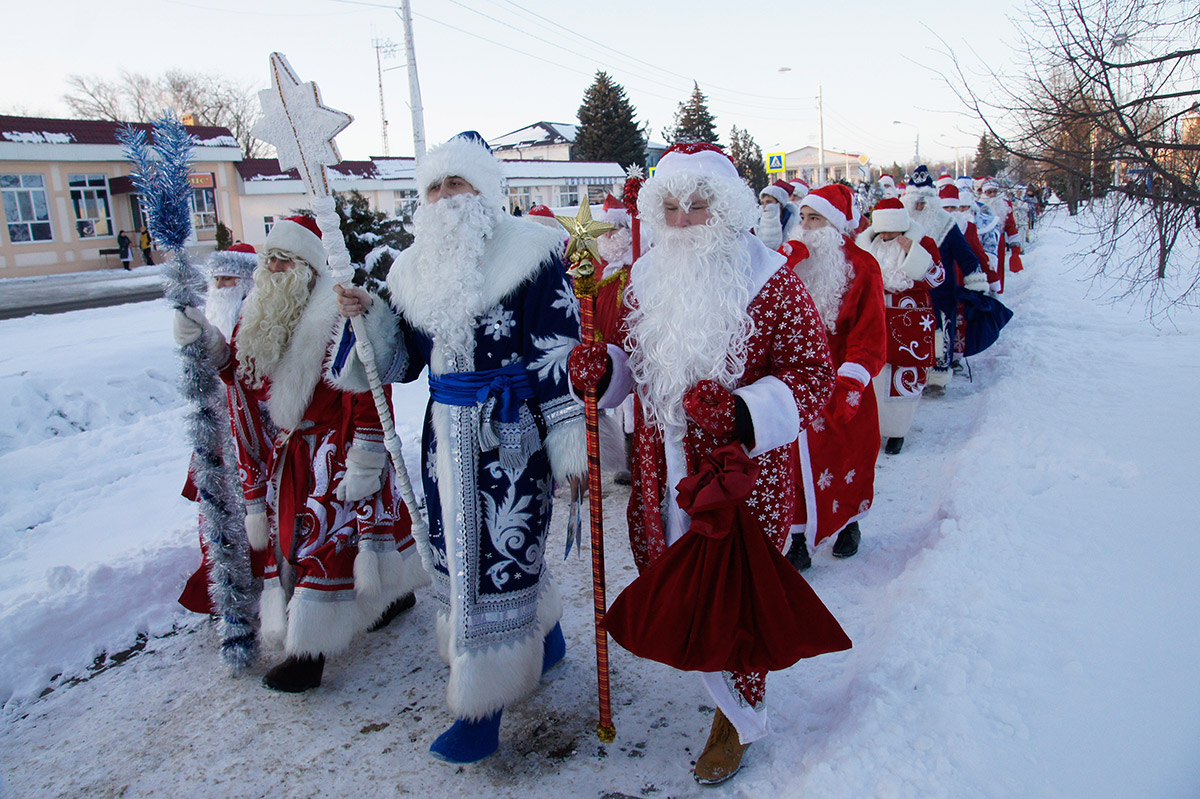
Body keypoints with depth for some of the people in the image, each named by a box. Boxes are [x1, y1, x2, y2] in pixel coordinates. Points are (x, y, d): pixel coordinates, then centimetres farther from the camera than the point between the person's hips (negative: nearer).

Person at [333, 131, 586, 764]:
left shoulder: (528, 253, -7)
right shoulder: (415, 268, 11)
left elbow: (558, 355, -11)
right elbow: (403, 362, 15)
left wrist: (570, 439, -13)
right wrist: (369, 319, -2)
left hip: (512, 433, -7)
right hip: (447, 433, 7)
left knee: (499, 554, -2)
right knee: (458, 549, 16)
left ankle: (482, 709, 14)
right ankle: (544, 635, 41)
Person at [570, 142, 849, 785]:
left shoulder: (768, 280, -10)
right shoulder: (648, 277, 6)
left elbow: (814, 374, -12)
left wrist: (744, 413, -28)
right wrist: (601, 369, -7)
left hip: (742, 475, -5)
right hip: (664, 474, 5)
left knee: (729, 594, 4)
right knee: (678, 593, 17)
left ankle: (740, 720, 33)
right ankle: (738, 704, 46)